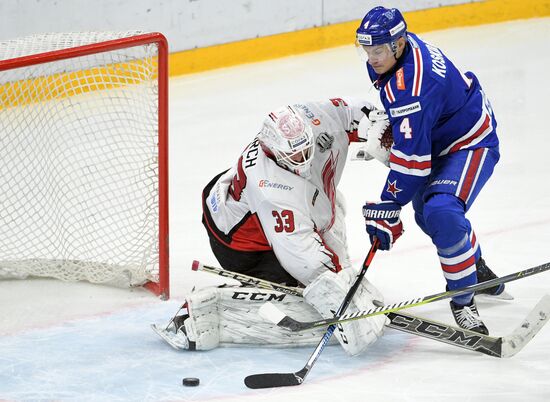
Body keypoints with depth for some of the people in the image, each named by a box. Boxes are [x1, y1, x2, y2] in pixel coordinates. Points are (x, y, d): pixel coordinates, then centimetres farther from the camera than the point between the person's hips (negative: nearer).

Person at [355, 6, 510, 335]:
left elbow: (411, 158, -35)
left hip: (471, 143, -11)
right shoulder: (398, 48, -8)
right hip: (439, 136, 11)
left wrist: (387, 208, -30)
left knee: (442, 214, -31)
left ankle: (464, 300, -17)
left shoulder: (411, 86, -37)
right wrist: (389, 126, 2)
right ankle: (480, 272, 47)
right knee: (427, 212, 23)